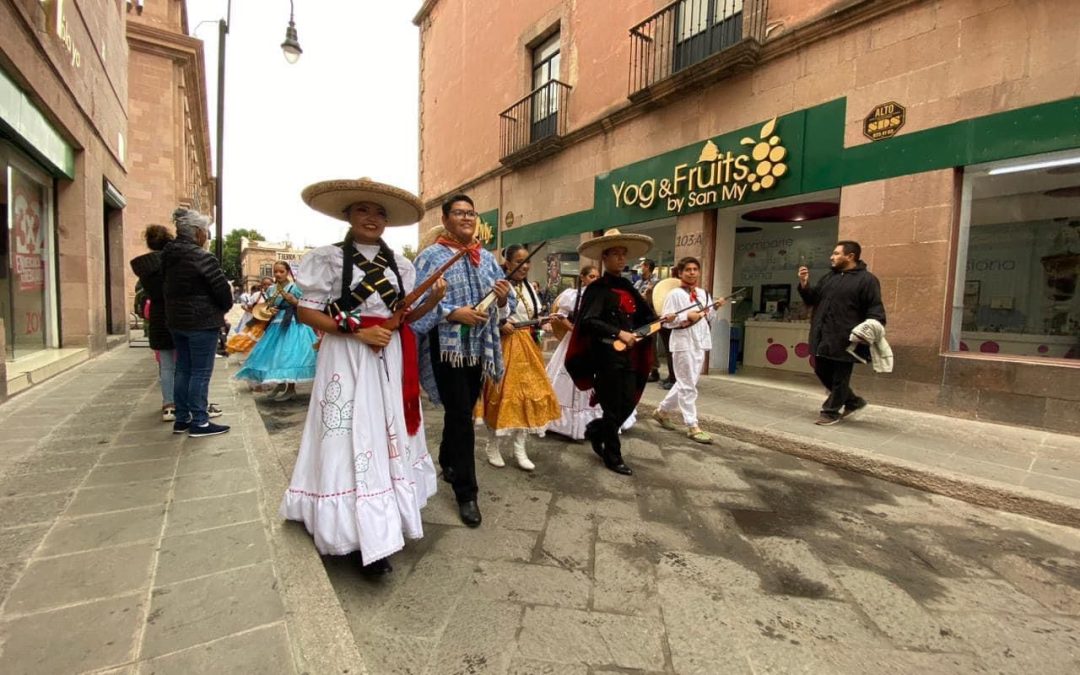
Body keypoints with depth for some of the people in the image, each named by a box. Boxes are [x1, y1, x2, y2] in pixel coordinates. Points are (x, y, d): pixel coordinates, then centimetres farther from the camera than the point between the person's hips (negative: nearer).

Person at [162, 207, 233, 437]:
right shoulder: (202, 257, -16)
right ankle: (199, 422, 1)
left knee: (183, 369, 14)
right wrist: (224, 309, 3)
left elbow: (170, 288, 16)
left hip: (176, 320, 8)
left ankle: (182, 419, 21)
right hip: (202, 321, -8)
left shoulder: (169, 256, 10)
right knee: (201, 372, -3)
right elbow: (222, 289, -17)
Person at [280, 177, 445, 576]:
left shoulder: (400, 264, 10)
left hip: (391, 358, 5)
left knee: (390, 435, 12)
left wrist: (433, 299, -7)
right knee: (353, 441, -3)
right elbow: (305, 312, -6)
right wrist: (358, 331, -17)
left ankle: (386, 522, 32)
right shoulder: (328, 258, -2)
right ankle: (369, 537, 6)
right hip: (348, 358, -4)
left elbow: (404, 316, 12)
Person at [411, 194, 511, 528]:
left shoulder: (487, 258, 11)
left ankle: (447, 461, 43)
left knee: (461, 412, 19)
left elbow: (502, 307, 8)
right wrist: (454, 313, -24)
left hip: (480, 347, 5)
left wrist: (503, 298, -14)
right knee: (461, 417, -4)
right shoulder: (431, 256, -3)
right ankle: (466, 492, 10)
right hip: (447, 347, -5)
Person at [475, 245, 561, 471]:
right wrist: (500, 325, -25)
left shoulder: (530, 288, 13)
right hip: (504, 346, -7)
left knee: (528, 395, 8)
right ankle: (493, 447, 21)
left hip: (527, 347, 7)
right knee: (502, 396, 1)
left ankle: (519, 450, 20)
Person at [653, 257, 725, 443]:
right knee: (688, 385, -1)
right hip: (683, 343, -7)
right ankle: (692, 426, 7)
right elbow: (665, 320, -14)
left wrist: (716, 308, -2)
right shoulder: (674, 294, -8)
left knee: (685, 383, 15)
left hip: (700, 342, 7)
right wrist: (687, 317, -22)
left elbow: (709, 319, 16)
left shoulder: (704, 293, 12)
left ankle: (662, 410, 31)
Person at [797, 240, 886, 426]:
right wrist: (805, 285, 5)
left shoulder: (866, 280, -5)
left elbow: (875, 308, -8)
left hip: (844, 339, -8)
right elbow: (813, 299, 22)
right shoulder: (829, 277, 17)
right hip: (823, 337, 8)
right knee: (822, 372, 15)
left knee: (839, 377, 2)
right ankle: (853, 401, 33)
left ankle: (831, 411, 15)